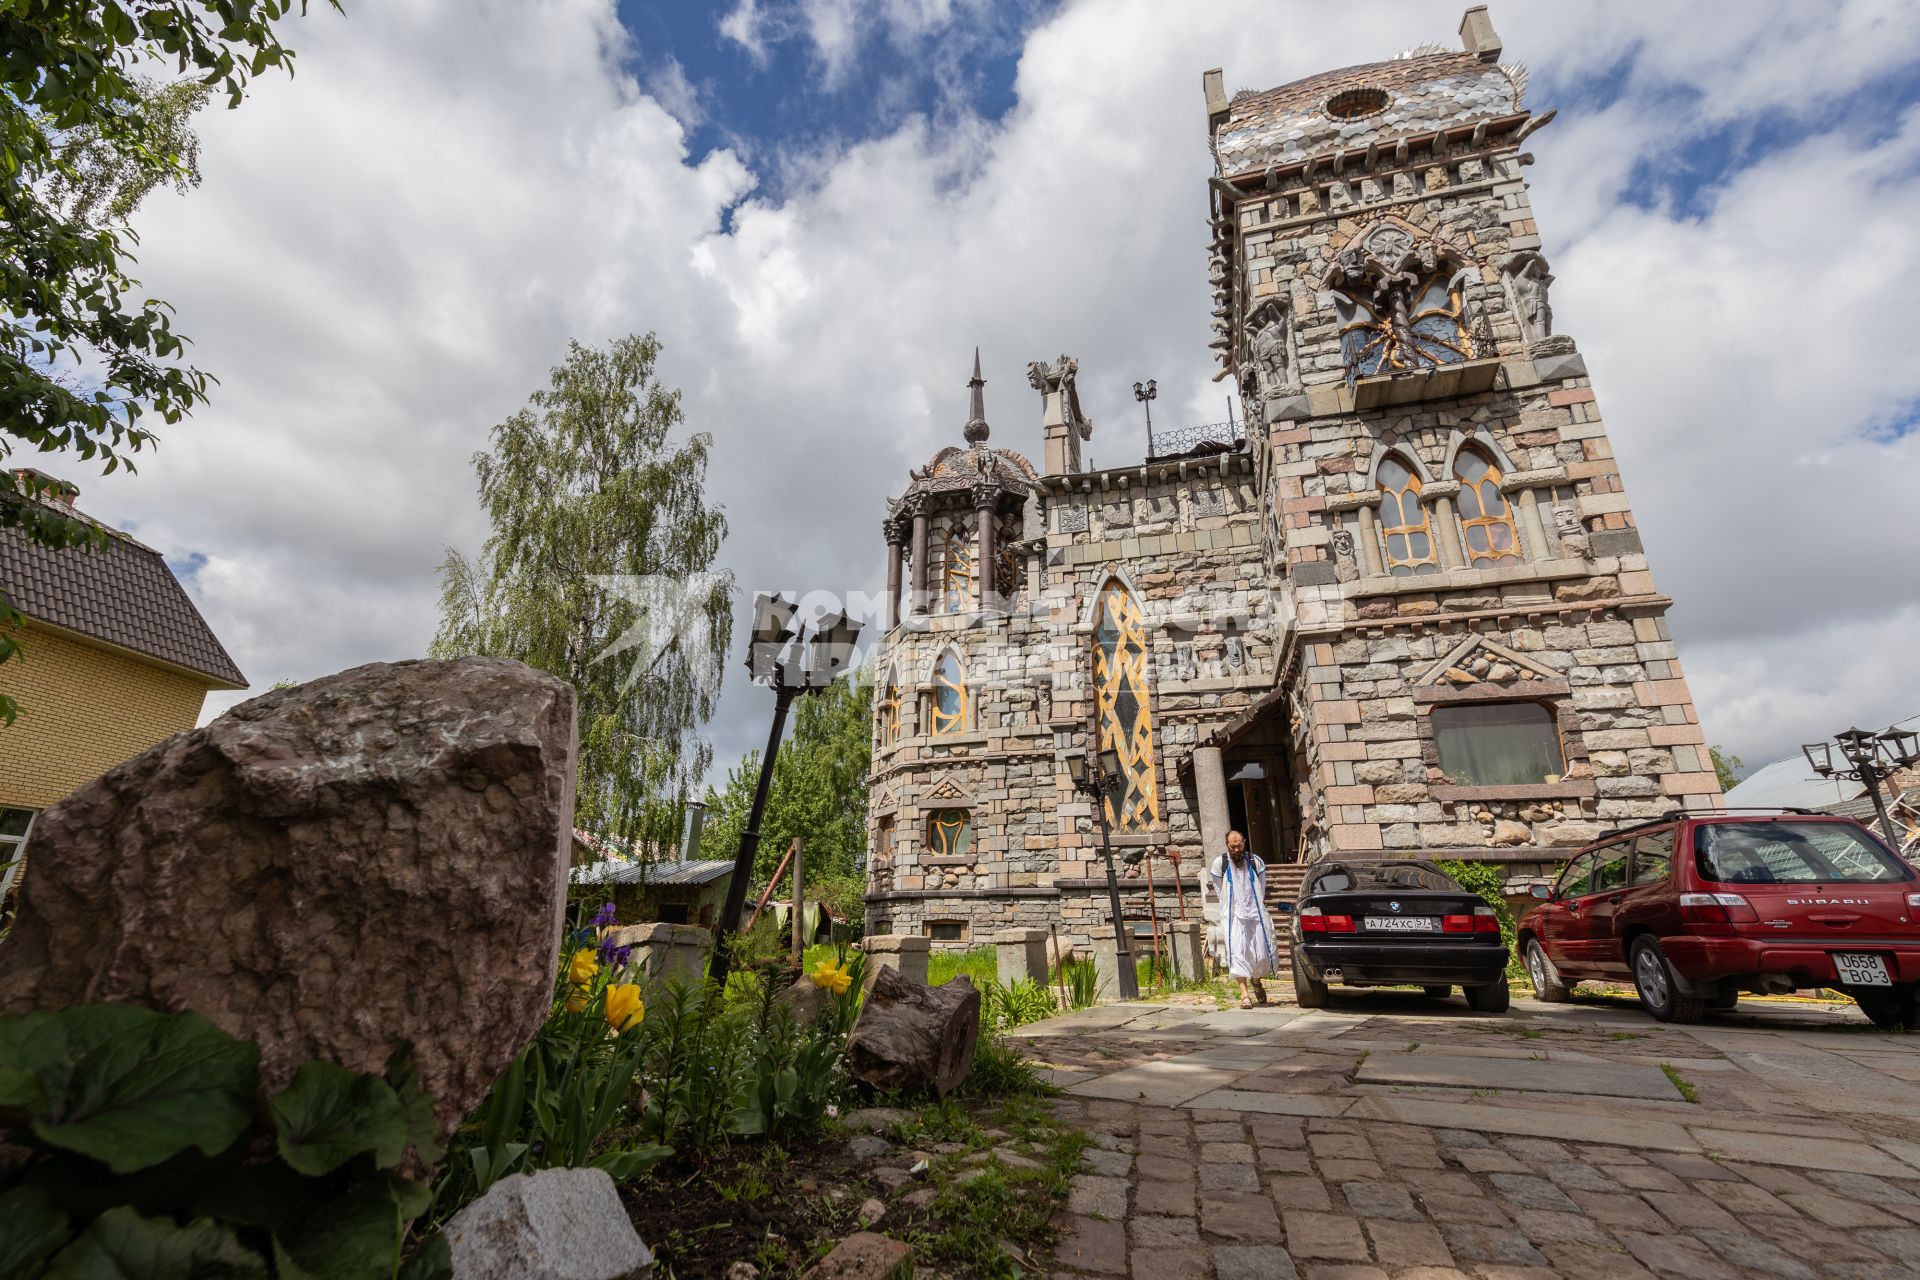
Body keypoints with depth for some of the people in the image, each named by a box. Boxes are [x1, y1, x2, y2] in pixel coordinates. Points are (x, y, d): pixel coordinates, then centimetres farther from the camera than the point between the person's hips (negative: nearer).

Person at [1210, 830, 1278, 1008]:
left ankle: (1256, 981, 35)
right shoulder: (1220, 863, -3)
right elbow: (1218, 889, 9)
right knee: (1238, 952, -11)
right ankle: (1244, 993, -8)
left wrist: (1257, 904, 11)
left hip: (1255, 913, 2)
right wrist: (1229, 906, 9)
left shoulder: (1255, 862, 0)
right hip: (1233, 915, -1)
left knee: (1261, 953, 6)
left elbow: (1262, 887, 14)